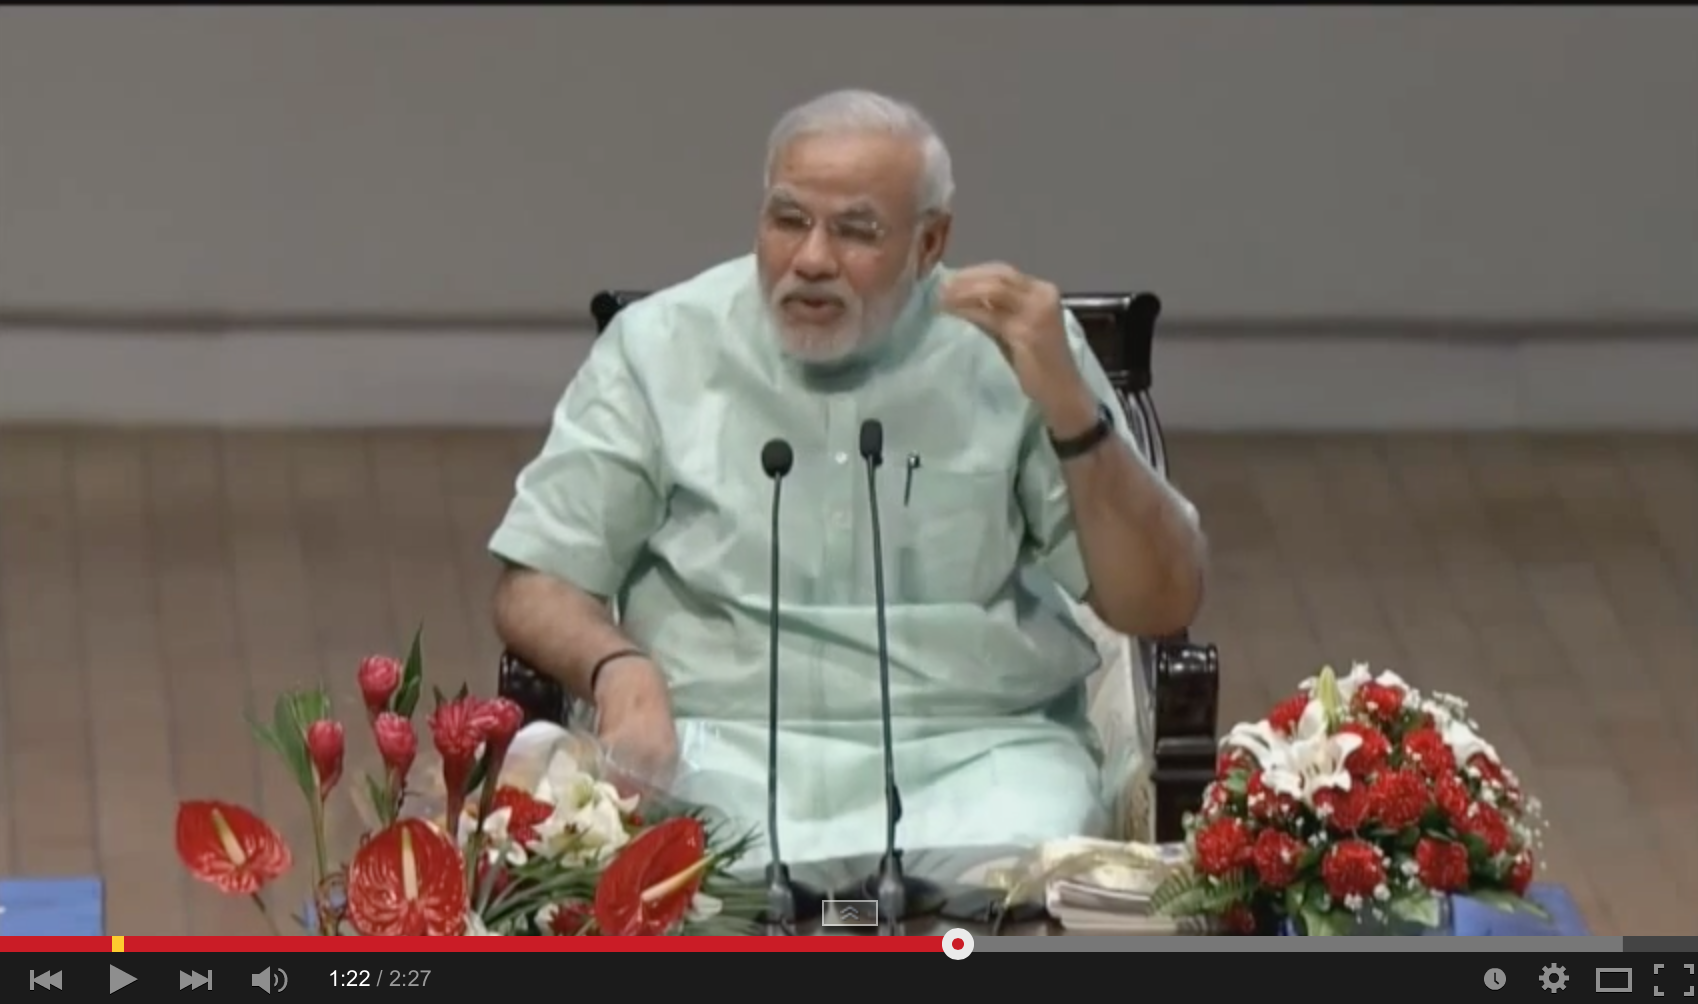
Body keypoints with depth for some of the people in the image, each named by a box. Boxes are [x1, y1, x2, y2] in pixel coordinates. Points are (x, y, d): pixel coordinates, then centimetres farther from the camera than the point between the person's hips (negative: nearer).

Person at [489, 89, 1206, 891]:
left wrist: (1066, 403, -15)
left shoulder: (1008, 349, 4)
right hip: (717, 748, 1)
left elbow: (1159, 607, 0)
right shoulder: (662, 345, 6)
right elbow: (536, 588, 8)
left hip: (969, 754, 0)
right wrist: (616, 666, -15)